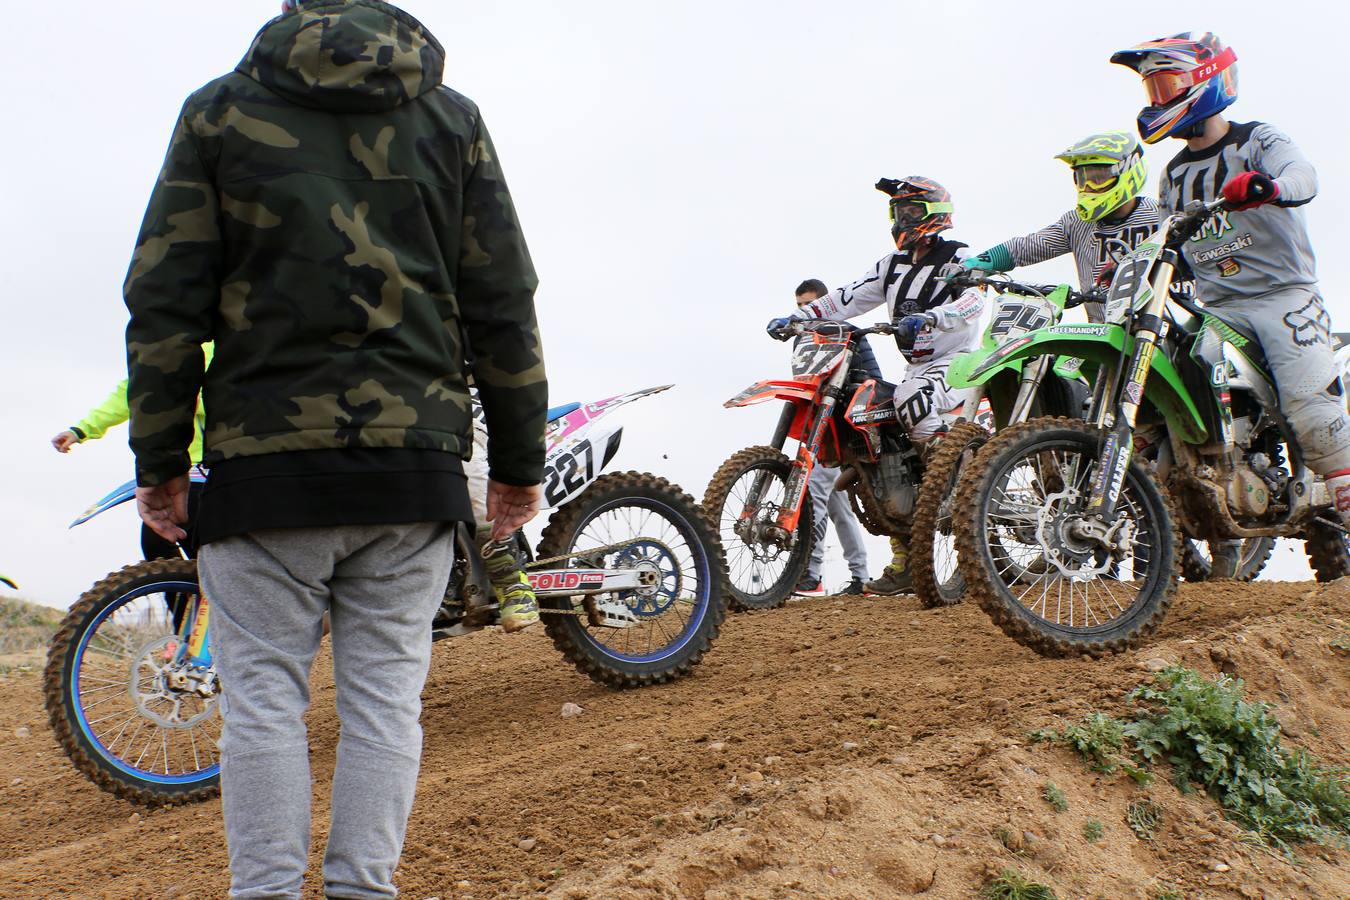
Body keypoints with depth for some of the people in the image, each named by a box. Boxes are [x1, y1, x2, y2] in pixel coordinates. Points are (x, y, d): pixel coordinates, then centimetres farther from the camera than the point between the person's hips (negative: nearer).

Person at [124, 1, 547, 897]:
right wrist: (518, 459, 12)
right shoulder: (452, 118, 7)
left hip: (264, 457, -1)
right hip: (414, 462, 1)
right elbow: (504, 304, 6)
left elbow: (165, 299, 0)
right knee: (385, 694, 5)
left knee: (264, 693, 4)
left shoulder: (220, 110, 3)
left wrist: (160, 458, 6)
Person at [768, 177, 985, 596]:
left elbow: (974, 300, -24)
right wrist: (797, 317, 0)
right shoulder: (893, 265, 17)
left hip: (958, 364, -8)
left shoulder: (957, 258, -5)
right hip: (918, 369, 8)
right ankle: (905, 564, 5)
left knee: (911, 400, -39)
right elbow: (849, 297, 12)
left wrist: (930, 318, -43)